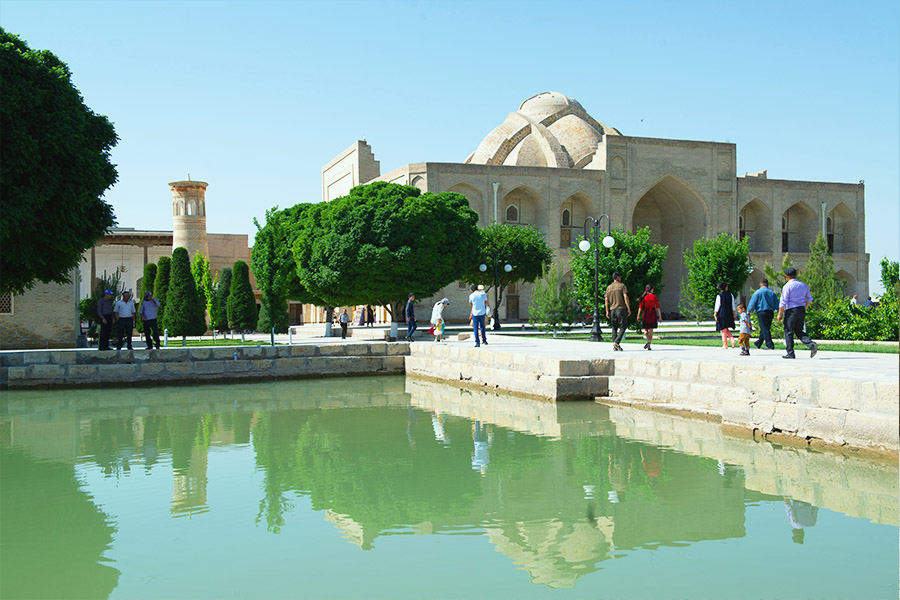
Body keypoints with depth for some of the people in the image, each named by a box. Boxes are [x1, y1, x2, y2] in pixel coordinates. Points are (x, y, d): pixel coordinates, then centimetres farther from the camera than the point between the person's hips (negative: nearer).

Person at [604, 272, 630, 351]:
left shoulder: (609, 287, 11)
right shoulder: (622, 286, -1)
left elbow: (606, 300, 6)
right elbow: (625, 297, -10)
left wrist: (607, 311, 10)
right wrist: (629, 309, -8)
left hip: (612, 309, 4)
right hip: (621, 308, -4)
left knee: (614, 328, 9)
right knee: (623, 326, 1)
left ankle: (615, 346, 4)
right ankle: (616, 342, -15)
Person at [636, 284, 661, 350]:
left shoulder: (644, 297, 0)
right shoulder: (654, 296, -2)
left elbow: (640, 307, -4)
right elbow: (657, 307, -3)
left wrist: (638, 315, -2)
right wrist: (660, 316, 1)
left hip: (646, 313, 0)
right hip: (653, 313, 0)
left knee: (645, 330, 10)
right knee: (651, 330, 7)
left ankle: (648, 340, -19)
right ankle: (649, 345, 1)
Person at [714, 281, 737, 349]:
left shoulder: (719, 296, -8)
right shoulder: (730, 295, 3)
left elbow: (717, 306, -9)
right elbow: (733, 306, 6)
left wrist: (715, 314, -3)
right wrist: (734, 314, 12)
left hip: (722, 314, -4)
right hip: (729, 314, 4)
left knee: (723, 330, 2)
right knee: (726, 329, 17)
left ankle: (725, 345, 2)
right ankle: (732, 340, -5)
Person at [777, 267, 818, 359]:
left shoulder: (787, 286, -9)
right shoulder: (804, 285, 10)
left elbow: (783, 301, -11)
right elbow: (809, 299, 16)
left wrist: (780, 313, -5)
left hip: (791, 310, -6)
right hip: (802, 310, 6)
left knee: (788, 331, 3)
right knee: (799, 331, 14)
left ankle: (790, 353, 3)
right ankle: (812, 344, -9)